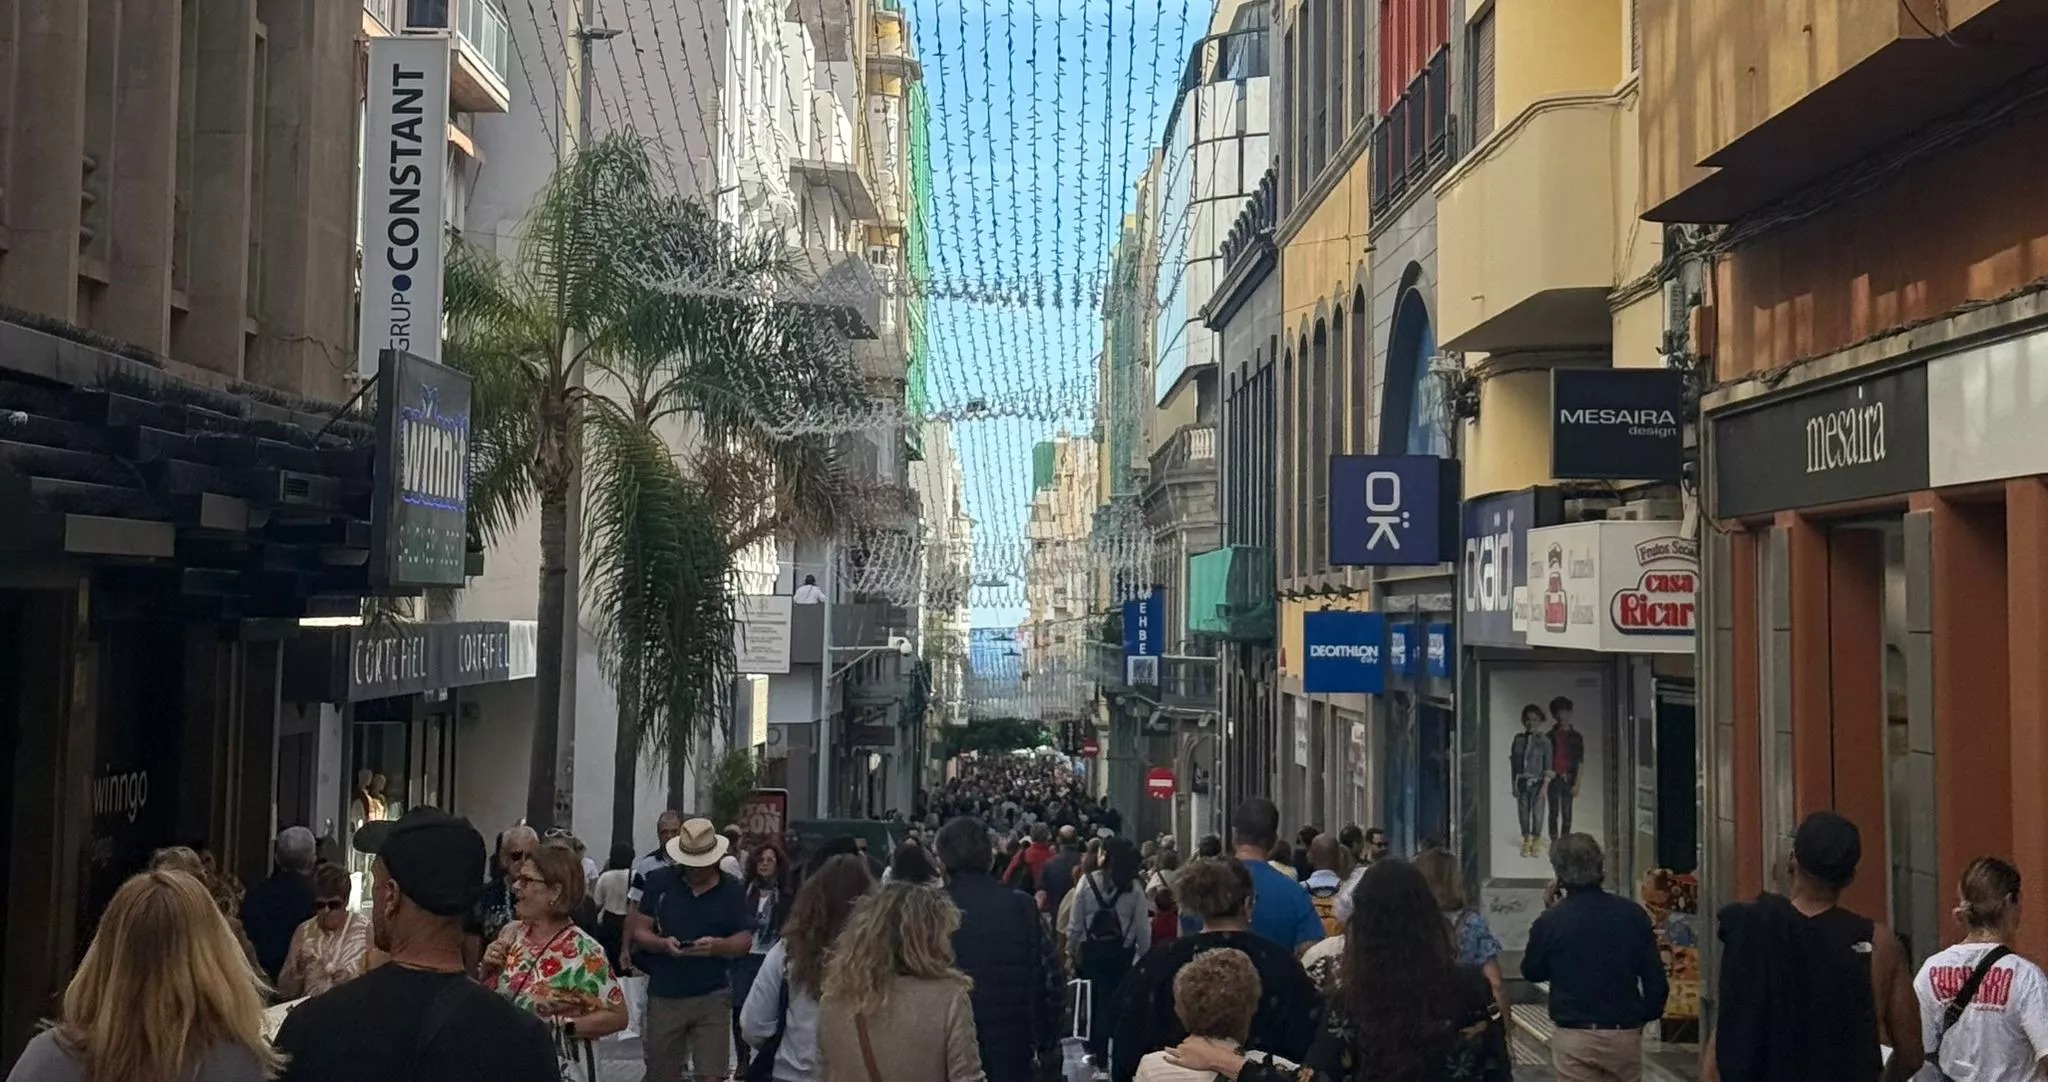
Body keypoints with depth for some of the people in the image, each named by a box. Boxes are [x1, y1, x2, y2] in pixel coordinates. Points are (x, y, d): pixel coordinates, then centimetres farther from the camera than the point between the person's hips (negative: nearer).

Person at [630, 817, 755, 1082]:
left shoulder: (732, 890, 1)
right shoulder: (660, 881, 0)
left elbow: (745, 940, 0)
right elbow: (639, 930, 1)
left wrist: (717, 946, -21)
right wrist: (663, 943, -20)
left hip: (712, 997, -1)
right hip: (664, 996, 1)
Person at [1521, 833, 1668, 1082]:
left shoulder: (1550, 922, -10)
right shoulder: (1632, 914, -2)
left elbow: (1532, 972, 9)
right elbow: (1656, 979, 0)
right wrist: (1644, 1017, 17)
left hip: (1575, 1037, -2)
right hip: (1625, 1034, 2)